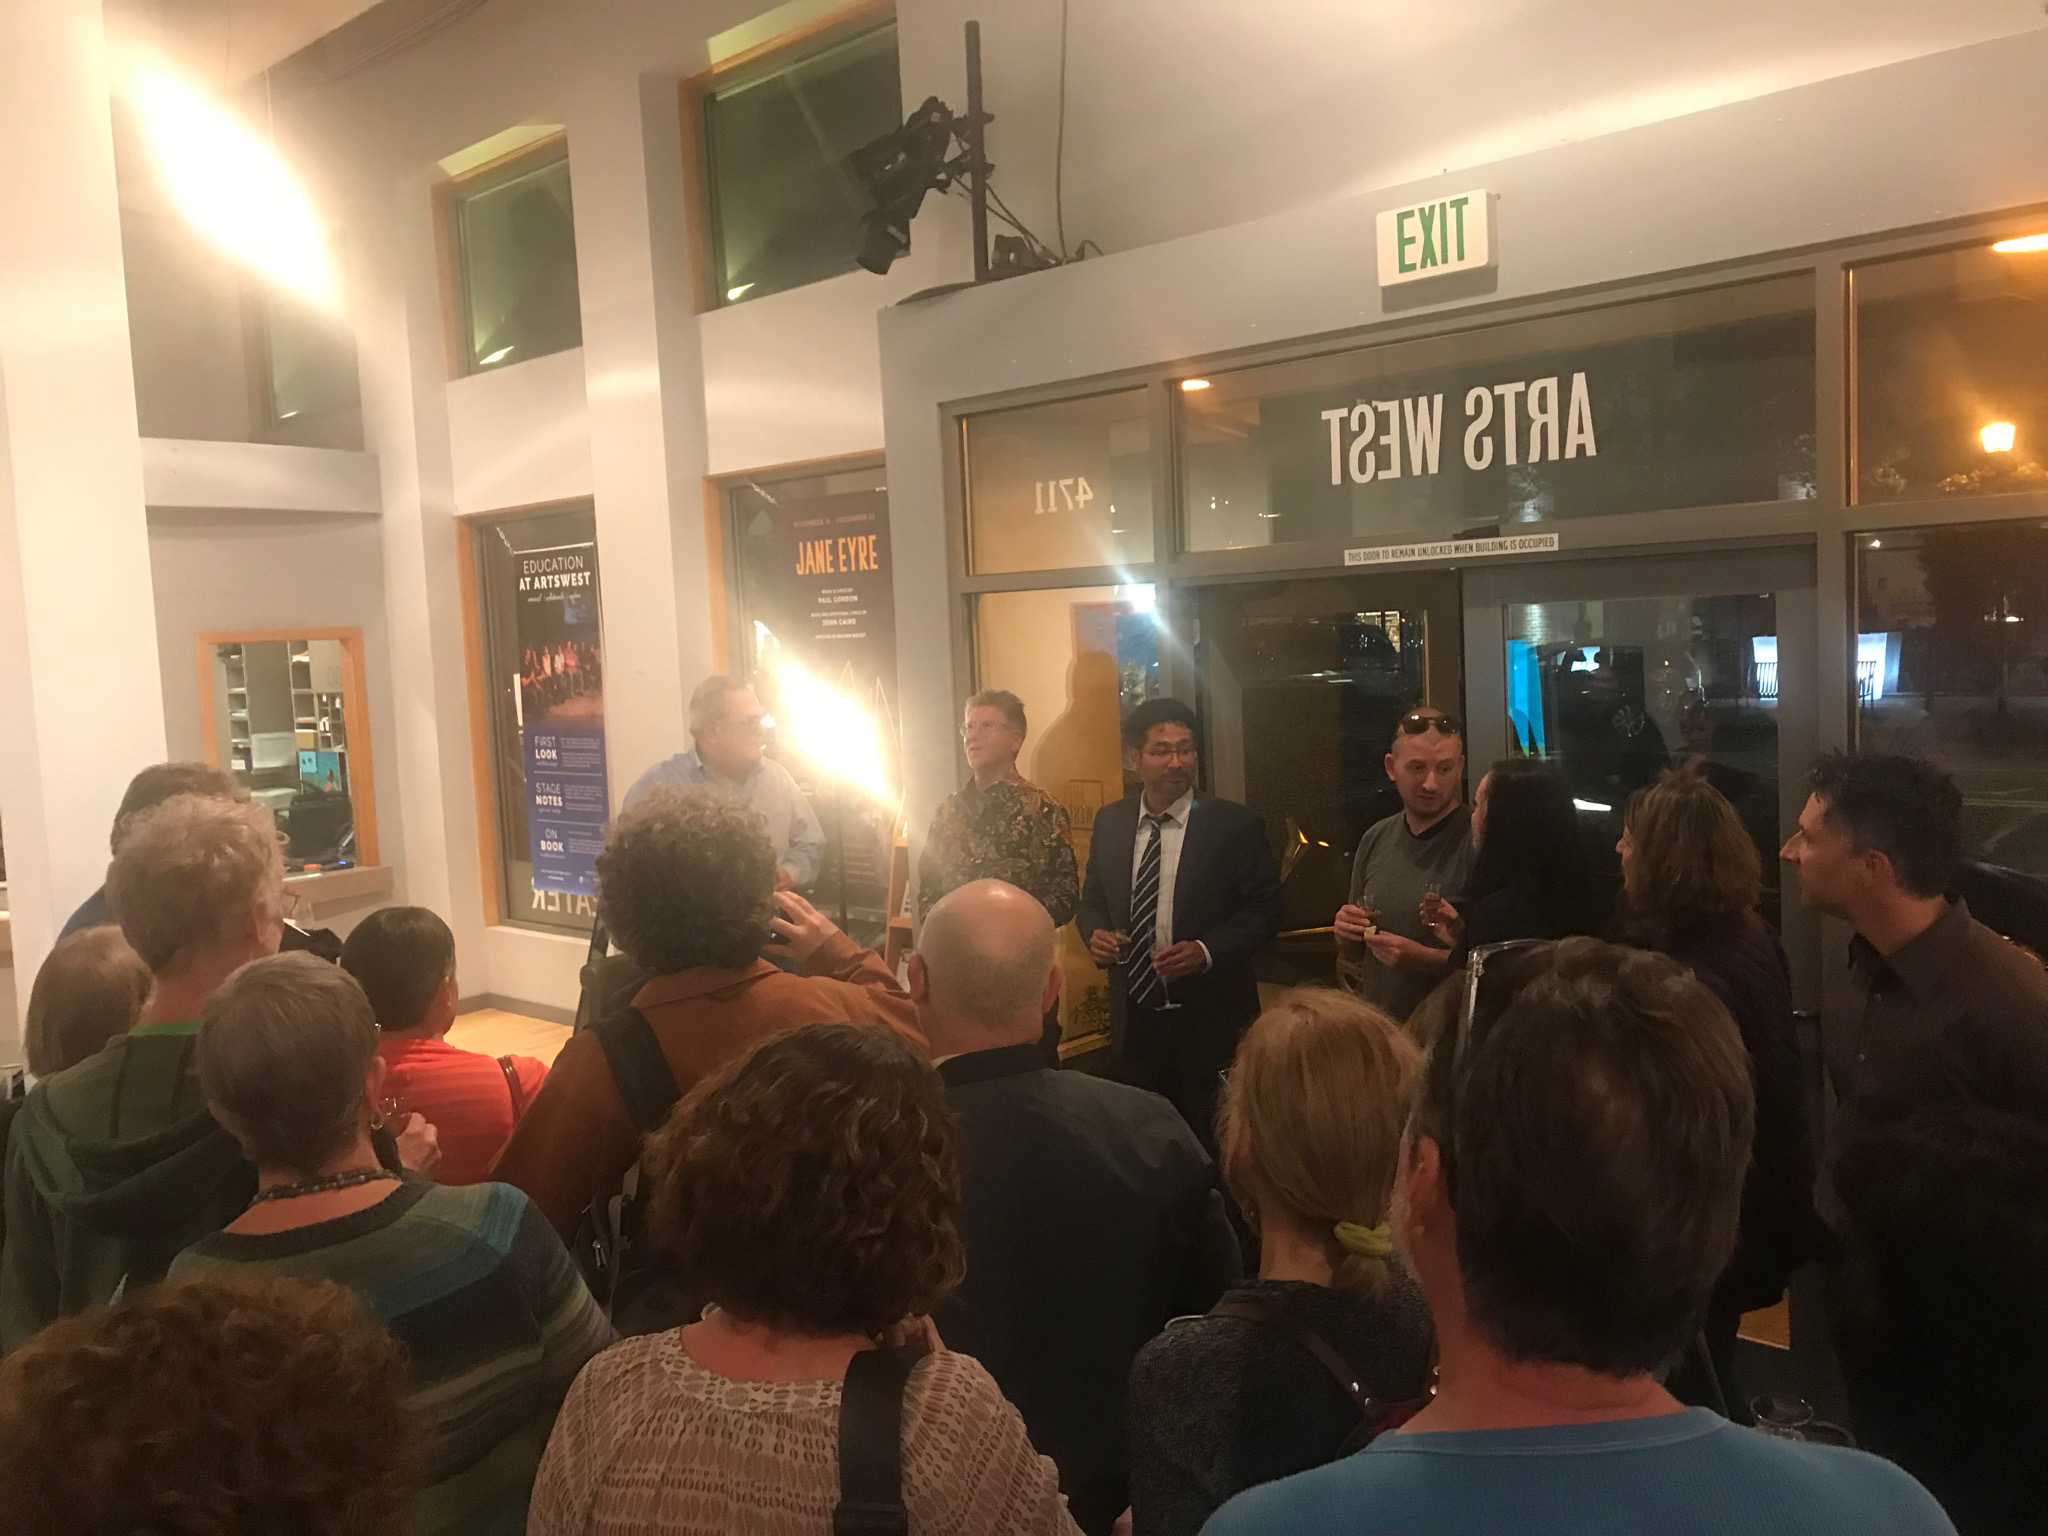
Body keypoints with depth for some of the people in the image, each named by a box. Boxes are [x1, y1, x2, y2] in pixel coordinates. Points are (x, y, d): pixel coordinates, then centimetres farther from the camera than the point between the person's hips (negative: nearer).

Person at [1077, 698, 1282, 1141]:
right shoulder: (1109, 822, 5)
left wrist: (1205, 951, -19)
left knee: (1211, 1149, 6)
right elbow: (1092, 900, 15)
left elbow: (1264, 910, -5)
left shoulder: (1235, 825, -7)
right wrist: (1096, 934, -6)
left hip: (1210, 1022, -3)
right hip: (1133, 1019, 4)